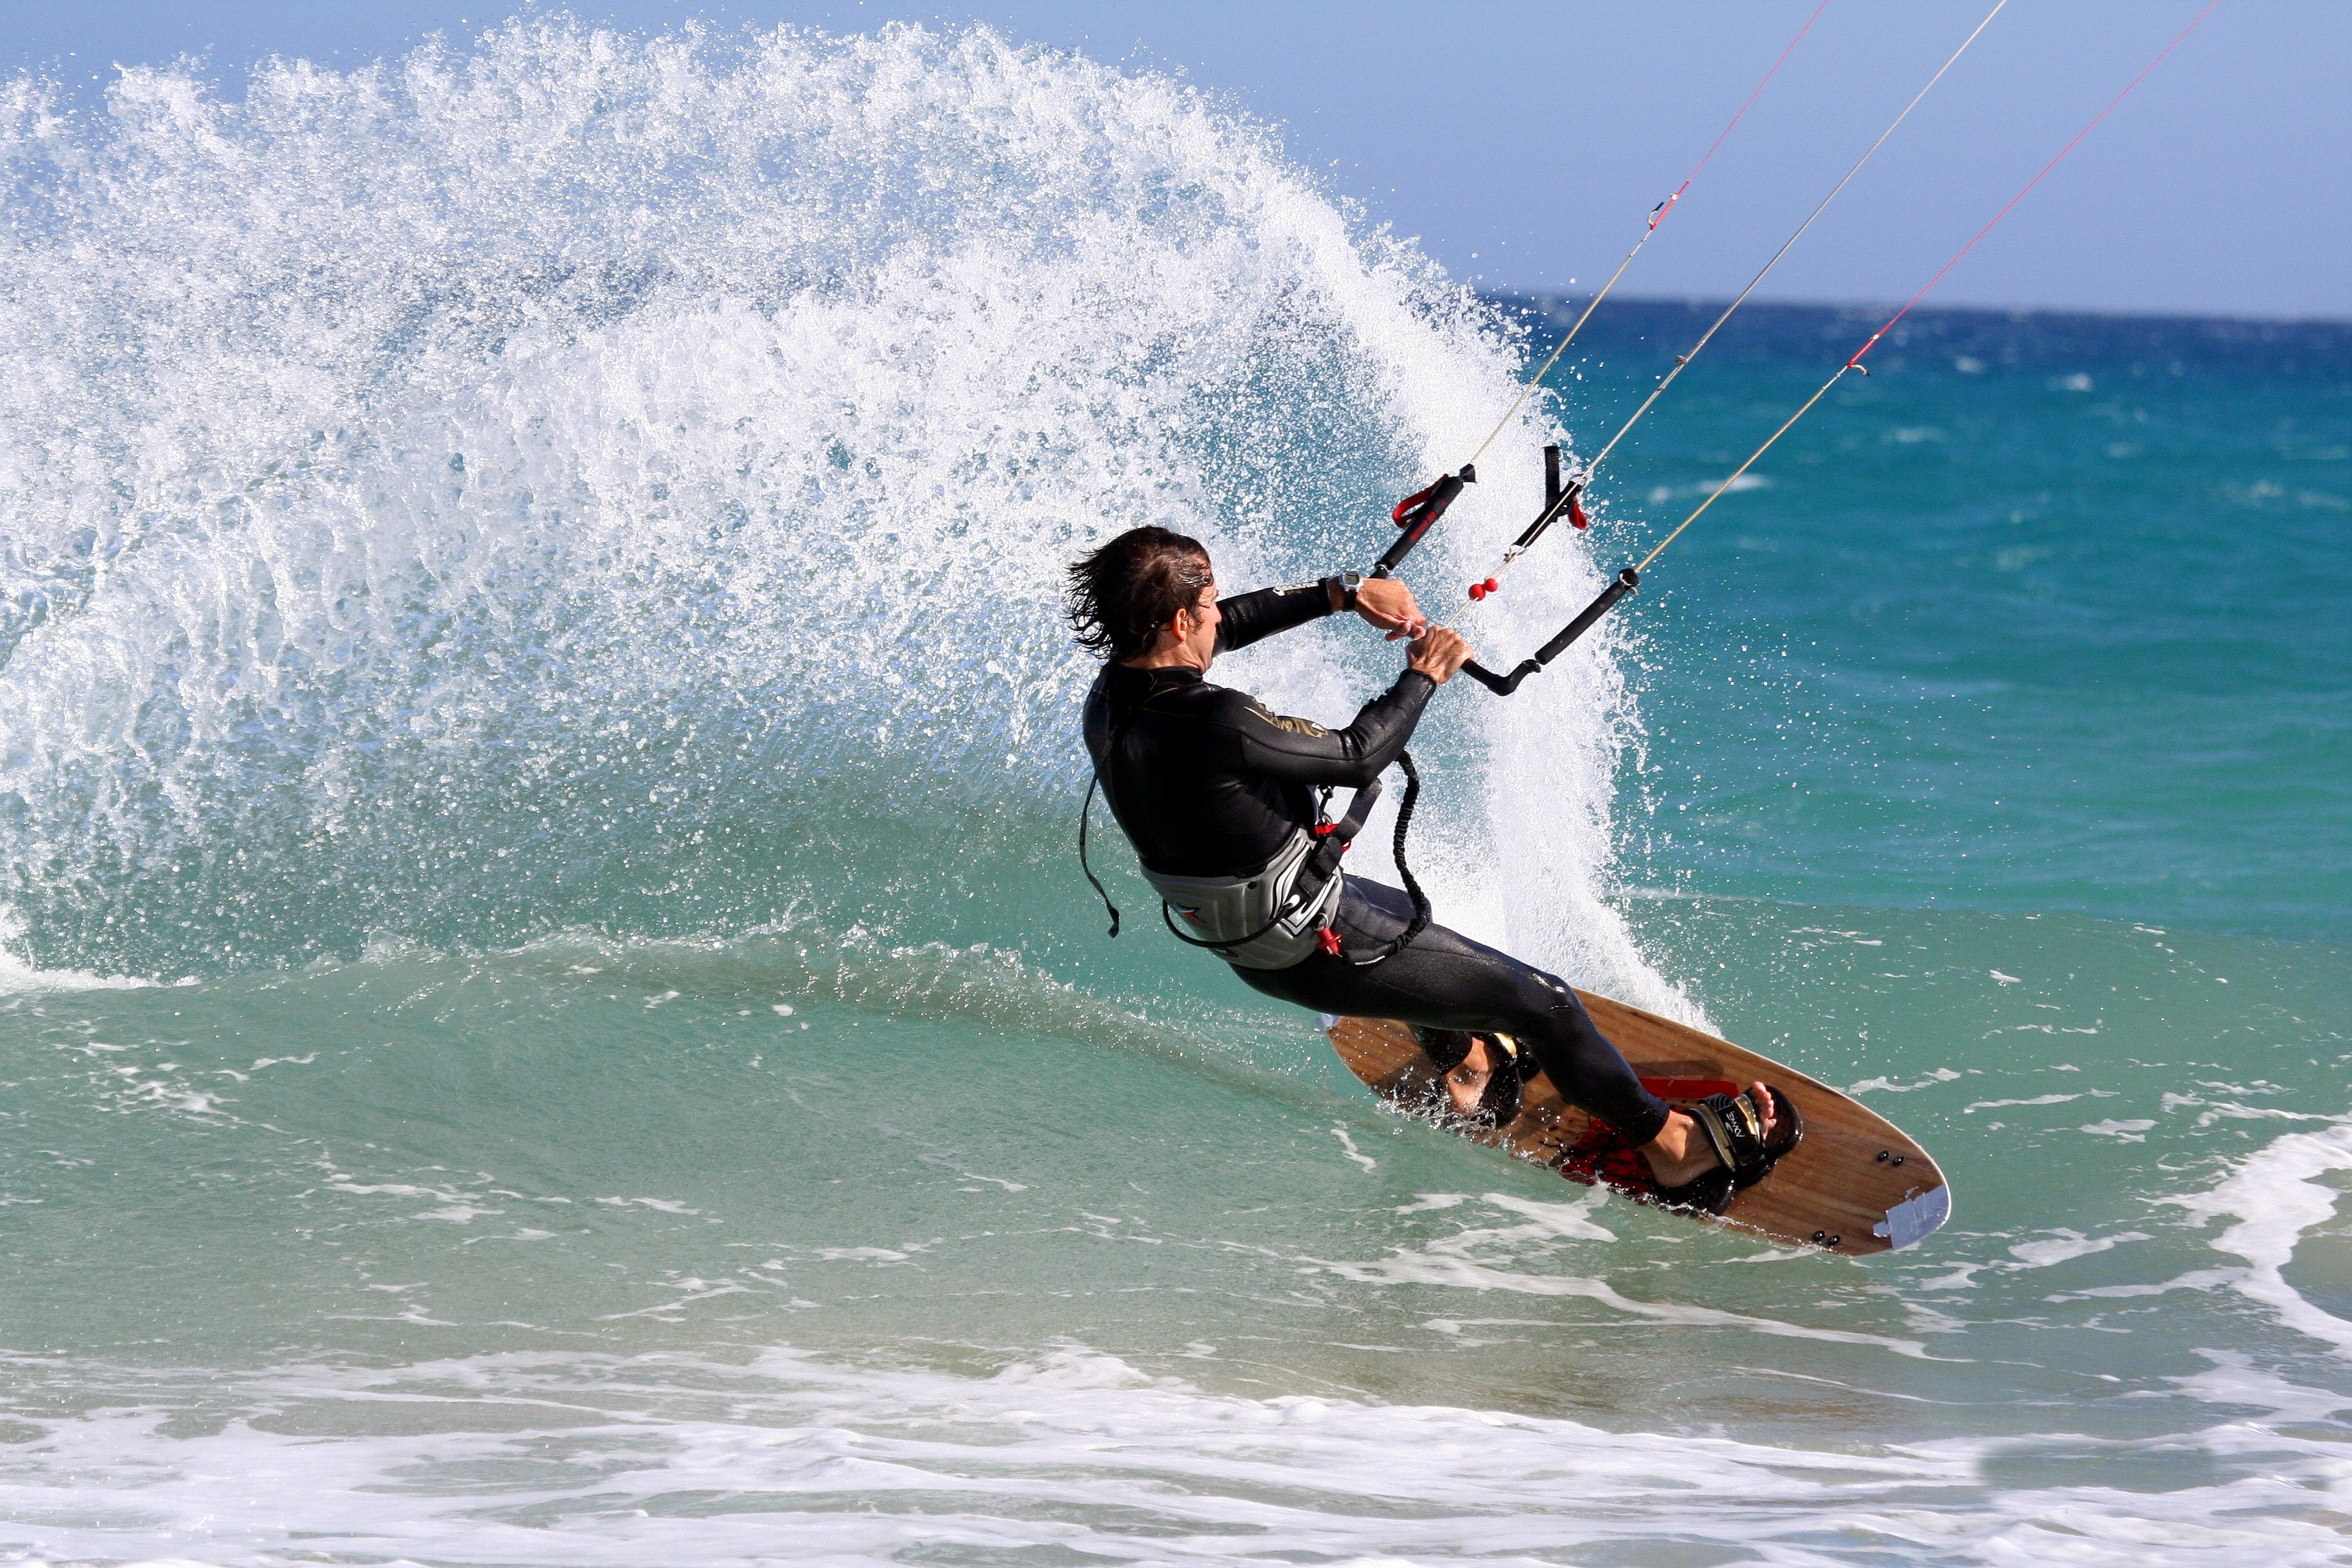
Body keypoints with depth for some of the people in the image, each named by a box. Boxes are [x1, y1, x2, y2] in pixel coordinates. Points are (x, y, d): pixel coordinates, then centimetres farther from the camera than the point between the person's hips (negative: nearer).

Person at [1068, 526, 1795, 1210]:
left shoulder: (1109, 697, -11)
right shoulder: (1215, 724, -37)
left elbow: (1228, 627, 7)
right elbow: (1357, 757, -22)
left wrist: (1343, 593, 5)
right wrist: (1424, 677, -8)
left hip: (1240, 942, 9)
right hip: (1320, 951, -9)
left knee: (1411, 919, 38)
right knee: (1543, 1001, 5)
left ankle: (1464, 1069, 61)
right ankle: (1667, 1145, 23)